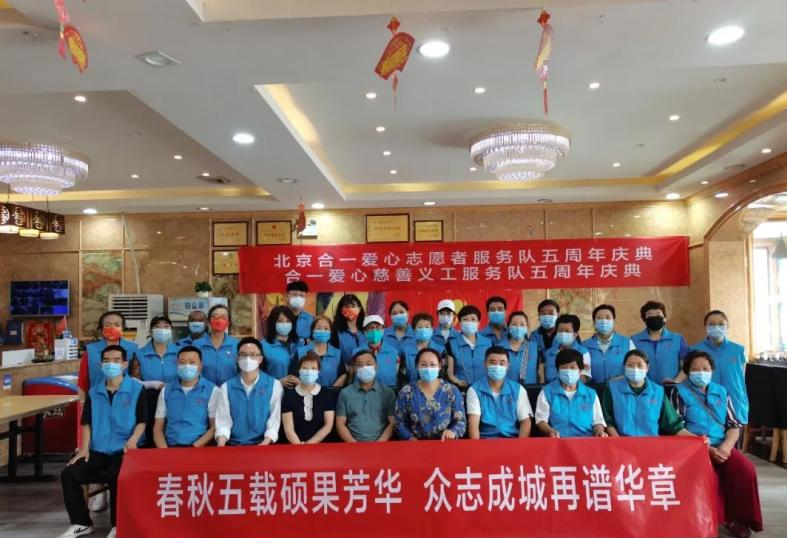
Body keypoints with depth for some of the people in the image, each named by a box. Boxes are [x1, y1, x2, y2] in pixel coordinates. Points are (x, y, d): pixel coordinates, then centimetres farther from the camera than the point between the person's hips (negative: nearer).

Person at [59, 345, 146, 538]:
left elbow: (141, 421, -2)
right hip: (97, 450, 6)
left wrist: (132, 440, -20)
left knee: (115, 476, -33)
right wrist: (84, 448, 1)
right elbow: (86, 422, 14)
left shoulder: (136, 388, -1)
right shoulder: (93, 392, 13)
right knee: (69, 474, -13)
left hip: (123, 450, -5)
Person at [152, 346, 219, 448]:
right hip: (171, 448, 3)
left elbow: (215, 427, -1)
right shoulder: (166, 391, 15)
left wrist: (193, 448, -13)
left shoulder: (212, 390, 4)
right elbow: (158, 428, 12)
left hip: (199, 448, -3)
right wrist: (164, 451, -5)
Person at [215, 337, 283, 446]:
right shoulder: (227, 387, 8)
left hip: (262, 444, -2)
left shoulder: (274, 385, 2)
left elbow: (274, 420, -3)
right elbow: (223, 421, 3)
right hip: (234, 445, 2)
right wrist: (221, 444, -14)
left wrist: (265, 443, -18)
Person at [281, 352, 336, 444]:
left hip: (321, 445, 1)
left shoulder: (326, 395, 7)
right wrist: (299, 446, -17)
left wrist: (310, 443, -8)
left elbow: (328, 425, 3)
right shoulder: (289, 395, 4)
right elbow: (288, 429, -2)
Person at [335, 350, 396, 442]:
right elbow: (340, 424, 7)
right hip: (354, 444, 0)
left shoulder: (388, 392, 9)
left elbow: (392, 423, 6)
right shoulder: (345, 393, 10)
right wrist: (354, 444, -7)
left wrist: (378, 443, -8)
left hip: (381, 444, 0)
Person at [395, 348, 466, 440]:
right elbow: (399, 422, 5)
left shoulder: (452, 391, 1)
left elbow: (461, 421, 2)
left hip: (444, 444, -2)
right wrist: (410, 438, -11)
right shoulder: (406, 392, 2)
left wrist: (452, 432, -18)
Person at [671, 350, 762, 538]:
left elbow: (734, 425, 10)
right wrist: (707, 448, -15)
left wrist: (725, 447, -11)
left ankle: (738, 517, -4)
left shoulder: (721, 392, 16)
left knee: (746, 469, -23)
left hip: (722, 448, 4)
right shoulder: (680, 392, 2)